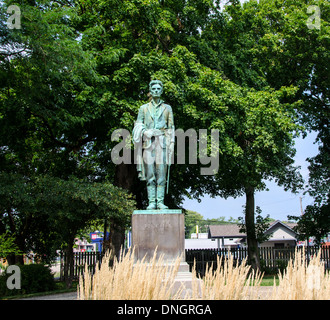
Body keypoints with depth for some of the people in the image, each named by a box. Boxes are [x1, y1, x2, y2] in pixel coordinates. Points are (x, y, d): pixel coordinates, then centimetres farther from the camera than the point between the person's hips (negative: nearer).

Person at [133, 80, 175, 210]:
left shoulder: (167, 108, 14)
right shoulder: (144, 108, 15)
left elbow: (171, 127, 11)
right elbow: (138, 126, 11)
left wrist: (172, 143, 1)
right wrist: (143, 131, -10)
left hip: (162, 142, 0)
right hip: (148, 143, 0)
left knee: (161, 173, -5)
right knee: (150, 175, -3)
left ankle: (160, 201, -3)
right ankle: (152, 202, -1)